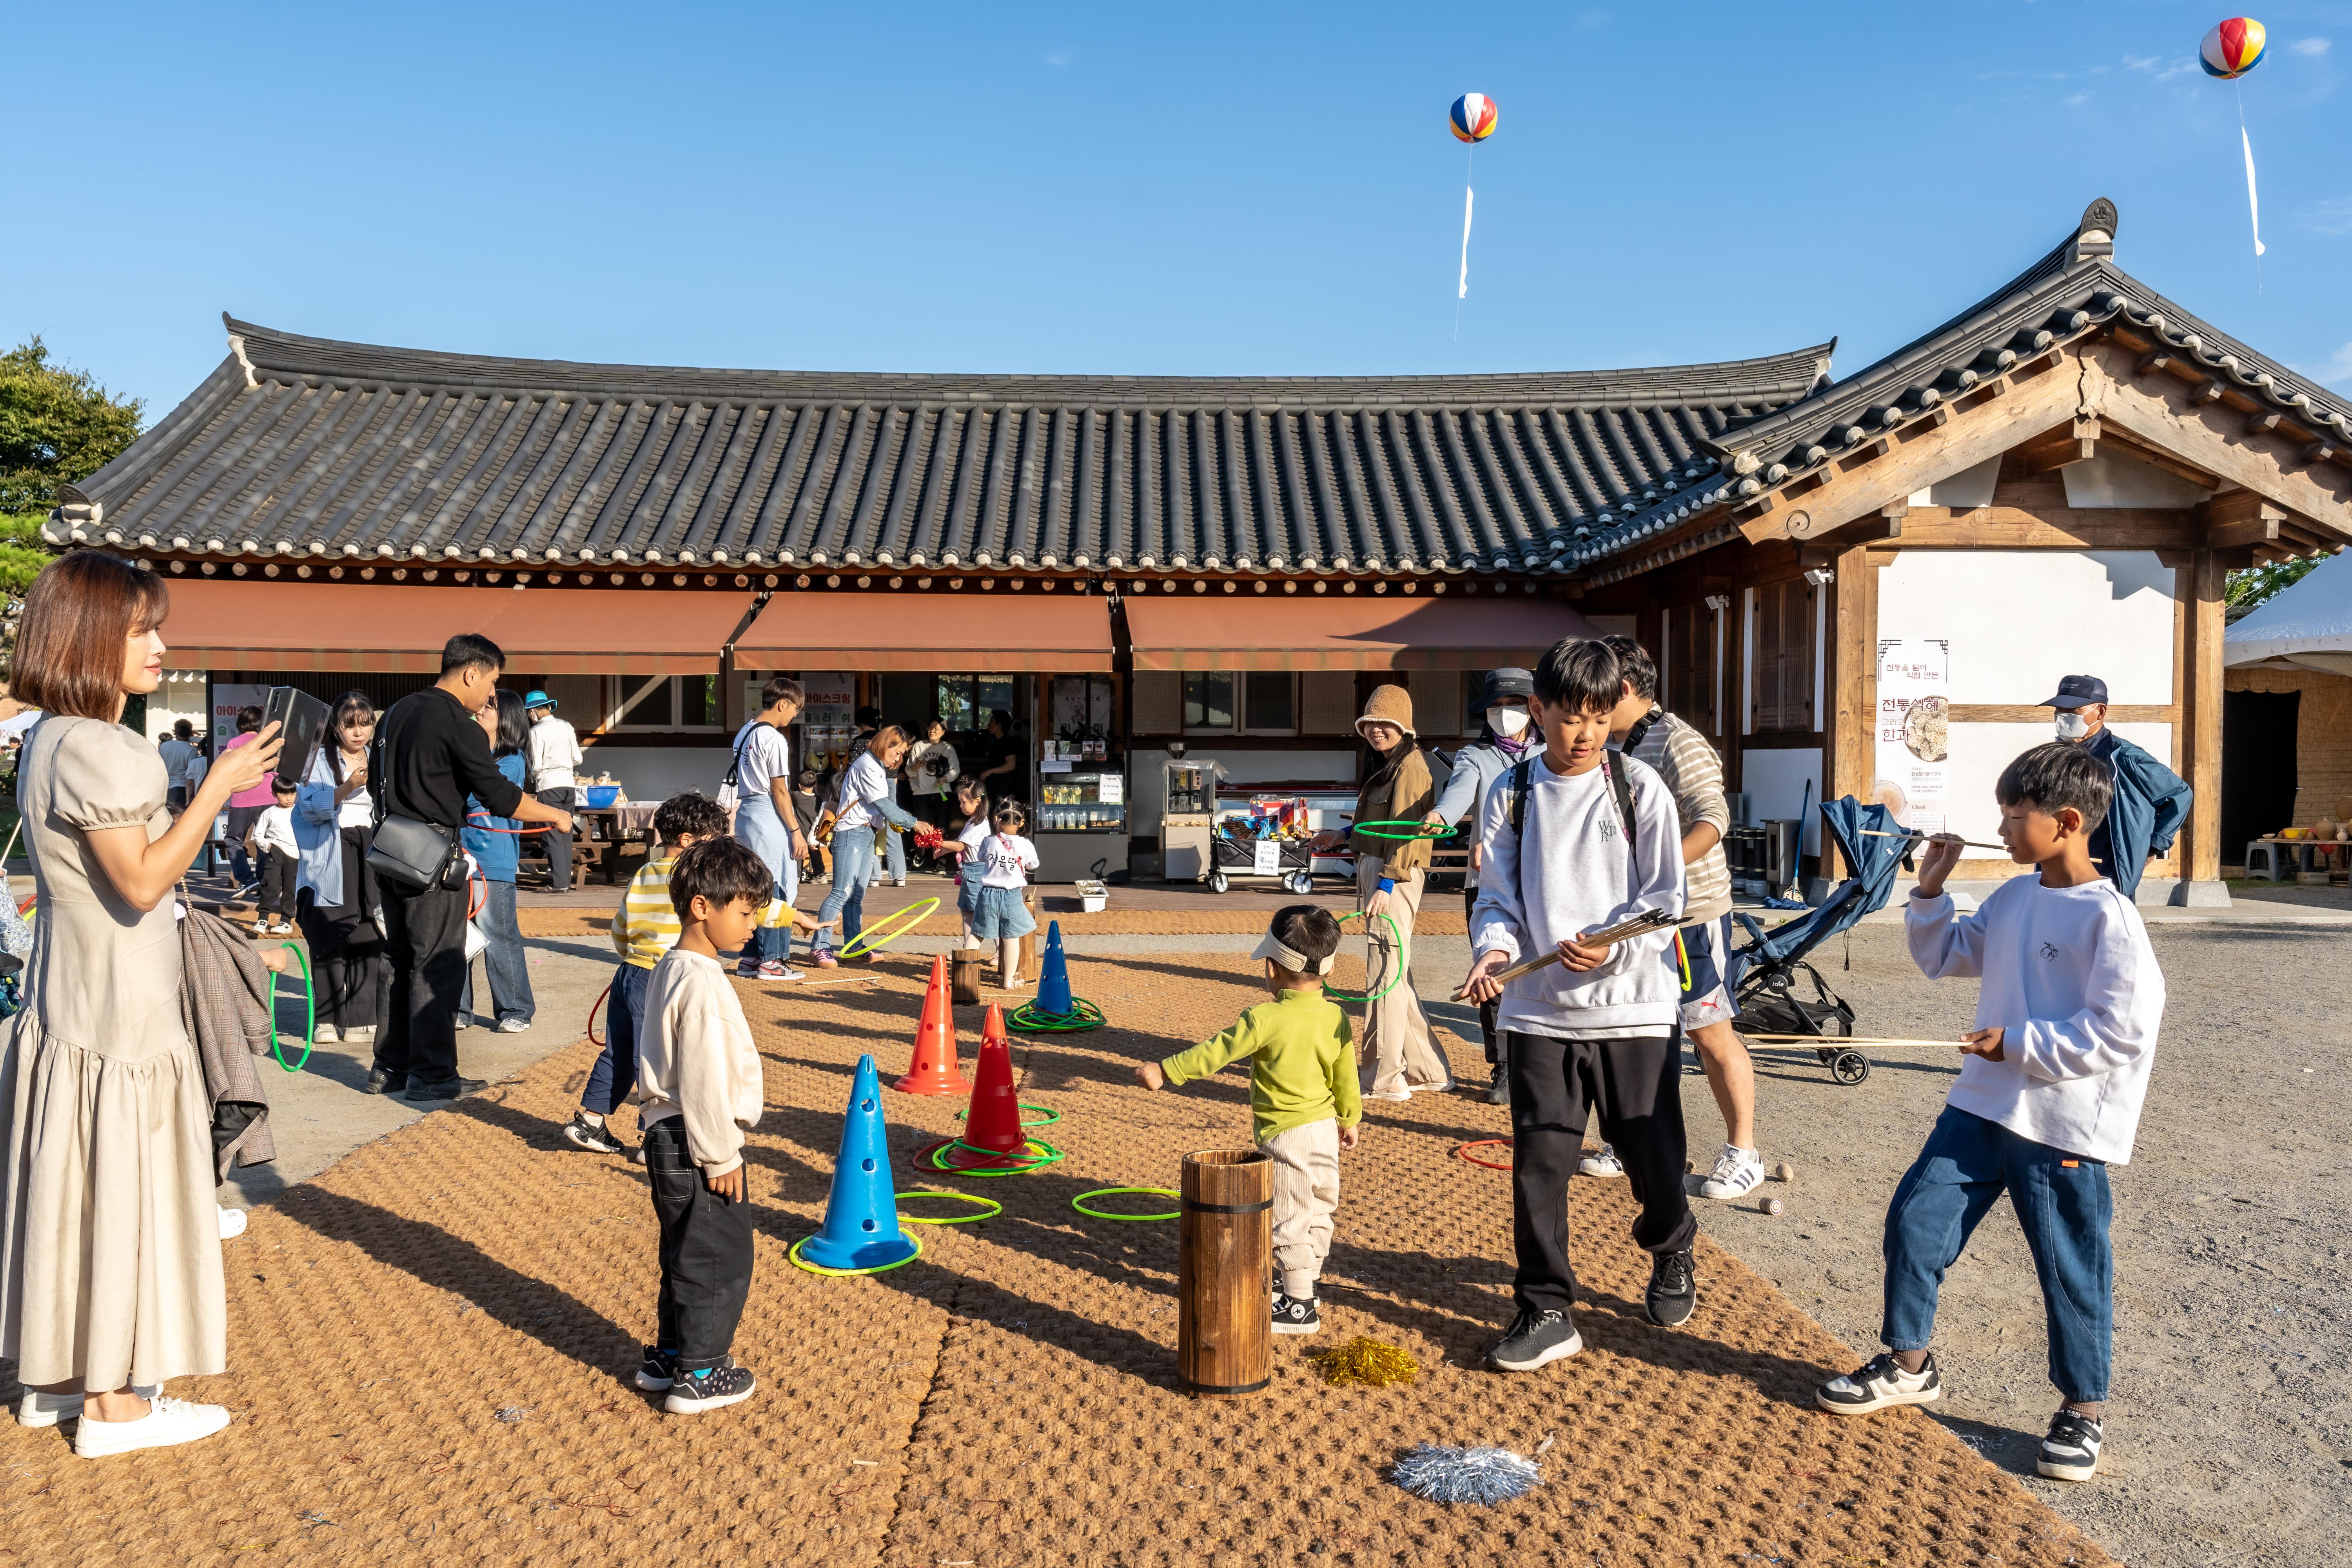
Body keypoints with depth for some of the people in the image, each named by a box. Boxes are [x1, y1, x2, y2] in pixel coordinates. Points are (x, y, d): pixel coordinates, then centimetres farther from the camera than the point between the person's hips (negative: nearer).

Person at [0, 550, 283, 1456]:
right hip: (117, 1010, -10)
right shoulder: (96, 748, -19)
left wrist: (214, 799, 14)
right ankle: (115, 1405, 10)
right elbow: (143, 881, -23)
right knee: (122, 1189, 0)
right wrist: (219, 785, -19)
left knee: (76, 1184, 16)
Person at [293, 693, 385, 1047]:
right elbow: (310, 809, -10)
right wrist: (347, 788, -21)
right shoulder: (321, 760, 3)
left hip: (370, 857, 3)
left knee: (369, 937, -5)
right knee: (330, 939, -3)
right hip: (331, 860, -3)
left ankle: (361, 1021, -2)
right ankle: (329, 1019, 7)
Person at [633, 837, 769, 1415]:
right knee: (719, 1258, 2)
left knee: (686, 1254, 21)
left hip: (668, 1136, 10)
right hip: (697, 1144, -10)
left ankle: (668, 1356, 32)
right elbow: (704, 1081, -23)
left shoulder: (670, 969, 10)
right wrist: (722, 1157, -16)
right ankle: (699, 1375, 12)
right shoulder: (702, 982, -22)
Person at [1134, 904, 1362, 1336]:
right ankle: (1305, 1284, 36)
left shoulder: (1264, 1019, -21)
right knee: (1318, 1213, 20)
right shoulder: (1336, 1017, -2)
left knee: (1289, 1220, 5)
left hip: (1284, 1134, -7)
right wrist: (1350, 1119, 24)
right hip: (1326, 1128, 7)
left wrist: (1165, 1071, -5)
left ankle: (1300, 1306, 13)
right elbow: (1346, 1077, 9)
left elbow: (1214, 1053, -15)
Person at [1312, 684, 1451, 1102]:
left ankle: (1384, 1079, -2)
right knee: (1397, 976, 14)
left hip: (1395, 878, -11)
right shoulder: (1387, 766, 19)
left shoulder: (1410, 767, -12)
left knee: (1385, 973, -7)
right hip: (1373, 870, 11)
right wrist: (1344, 836, 29)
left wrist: (1386, 885, -25)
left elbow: (1406, 831, -19)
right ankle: (1429, 1070, 23)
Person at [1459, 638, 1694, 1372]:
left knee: (1653, 1153, 8)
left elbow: (1667, 895, -3)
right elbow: (1498, 896, 6)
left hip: (1632, 1004, -1)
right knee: (1538, 1161, -1)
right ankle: (1546, 1311, 14)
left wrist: (1610, 946, -19)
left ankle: (1671, 1254, 41)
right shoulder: (1511, 794, 4)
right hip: (1539, 1009, 1)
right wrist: (1495, 948, -15)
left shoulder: (1639, 787, 0)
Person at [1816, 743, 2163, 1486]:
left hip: (2064, 1130, -7)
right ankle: (1909, 1363, 24)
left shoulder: (2109, 918, -16)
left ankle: (2083, 1409, 27)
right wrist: (1930, 892, 7)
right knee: (1915, 1221, 6)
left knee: (2071, 1271, 7)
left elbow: (2124, 1031, -20)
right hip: (1981, 1109, 7)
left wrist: (2021, 1043, -19)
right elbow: (1944, 957, 20)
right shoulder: (2011, 900, 7)